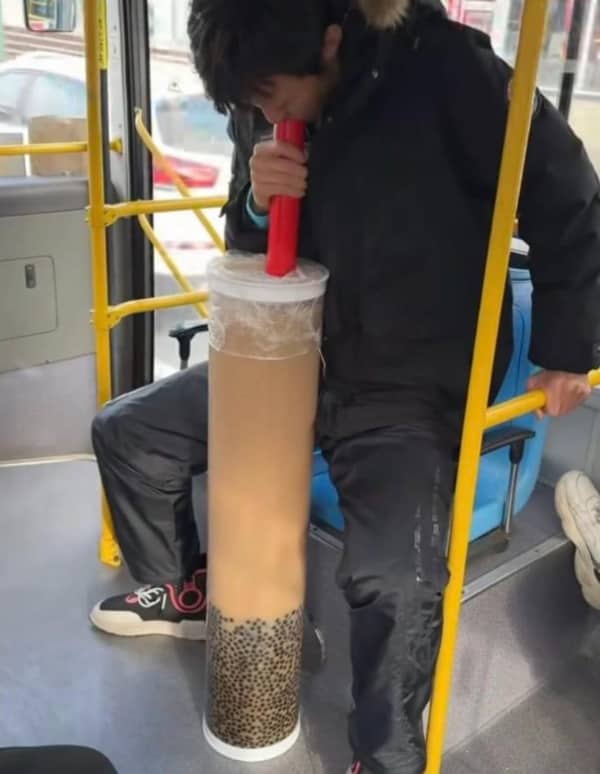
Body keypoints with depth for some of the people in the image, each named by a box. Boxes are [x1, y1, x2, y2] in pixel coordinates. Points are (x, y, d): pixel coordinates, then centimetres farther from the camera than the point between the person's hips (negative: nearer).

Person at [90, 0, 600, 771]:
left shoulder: (445, 71, -18)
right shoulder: (262, 108, 0)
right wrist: (256, 202, -13)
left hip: (412, 391, -6)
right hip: (292, 361, 6)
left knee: (396, 582, -29)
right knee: (125, 429, 6)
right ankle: (183, 589, 31)